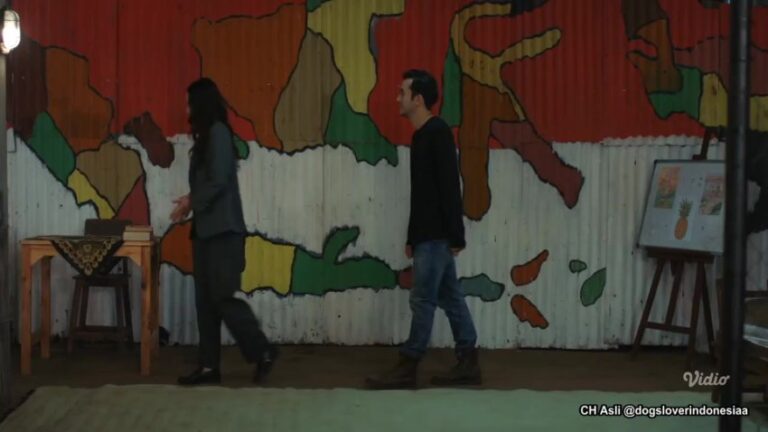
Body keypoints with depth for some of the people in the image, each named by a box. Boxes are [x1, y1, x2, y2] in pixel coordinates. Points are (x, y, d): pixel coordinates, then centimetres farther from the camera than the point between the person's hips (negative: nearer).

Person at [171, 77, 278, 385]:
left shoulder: (218, 132, -11)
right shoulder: (207, 136, 16)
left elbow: (218, 181, -18)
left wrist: (192, 201, -6)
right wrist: (191, 201, 2)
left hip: (222, 230, -9)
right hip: (207, 229, 9)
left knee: (223, 296, -8)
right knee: (205, 299, 7)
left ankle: (263, 352, 3)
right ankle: (209, 366, 8)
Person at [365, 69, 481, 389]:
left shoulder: (437, 133, -13)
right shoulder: (422, 135, 16)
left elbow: (450, 186, -17)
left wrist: (455, 234, -20)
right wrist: (412, 237, 19)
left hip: (437, 235, -10)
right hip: (428, 234, 10)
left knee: (422, 299, -5)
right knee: (449, 297, 9)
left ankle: (407, 368, -1)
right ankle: (468, 364, 12)